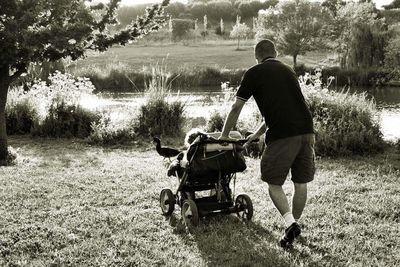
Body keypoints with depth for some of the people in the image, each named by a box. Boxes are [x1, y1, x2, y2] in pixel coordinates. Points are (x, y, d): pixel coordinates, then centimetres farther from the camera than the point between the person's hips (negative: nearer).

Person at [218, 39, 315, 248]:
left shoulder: (254, 73, 6)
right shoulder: (288, 71, 25)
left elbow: (236, 108, 8)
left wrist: (224, 136, 20)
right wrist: (258, 134, 39)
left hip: (282, 135, -5)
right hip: (306, 130, 6)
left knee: (274, 183, 8)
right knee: (301, 183, 16)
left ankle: (290, 222, -7)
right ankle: (294, 223, 26)